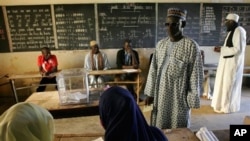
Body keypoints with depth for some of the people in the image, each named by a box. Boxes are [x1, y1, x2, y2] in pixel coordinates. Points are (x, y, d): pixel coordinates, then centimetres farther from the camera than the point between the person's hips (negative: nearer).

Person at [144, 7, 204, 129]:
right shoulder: (160, 44, 4)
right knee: (159, 126, 16)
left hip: (179, 95, -4)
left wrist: (192, 98, -8)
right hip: (160, 94, 5)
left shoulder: (192, 46, -11)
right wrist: (150, 93, 4)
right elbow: (153, 70, 5)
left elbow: (195, 75, -9)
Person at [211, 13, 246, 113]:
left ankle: (228, 106, 11)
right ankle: (223, 103, 27)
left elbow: (238, 49, -23)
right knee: (224, 82, 15)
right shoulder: (232, 31, 13)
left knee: (229, 84, -2)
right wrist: (221, 48, 4)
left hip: (233, 63, -10)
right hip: (228, 62, 10)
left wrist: (222, 50, -18)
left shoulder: (239, 31, -17)